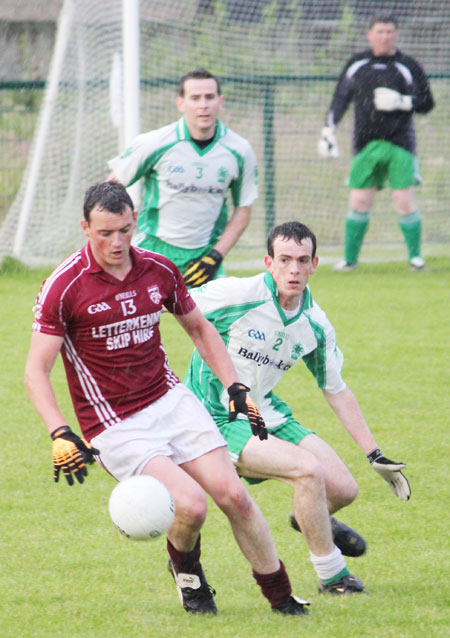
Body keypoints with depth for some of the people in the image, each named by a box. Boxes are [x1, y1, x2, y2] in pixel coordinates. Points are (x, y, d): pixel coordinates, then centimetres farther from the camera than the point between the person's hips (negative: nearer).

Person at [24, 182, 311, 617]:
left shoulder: (159, 270, 0)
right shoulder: (64, 287, -15)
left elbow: (199, 328, 17)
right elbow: (36, 371, -14)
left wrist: (236, 389, 8)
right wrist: (59, 434, -28)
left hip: (170, 400, 5)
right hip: (115, 428, -5)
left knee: (233, 496, -6)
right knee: (191, 504, -21)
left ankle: (281, 598, 9)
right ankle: (186, 572, 12)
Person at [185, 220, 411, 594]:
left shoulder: (315, 325, -1)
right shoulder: (237, 295, -20)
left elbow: (336, 390, 10)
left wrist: (375, 456, 9)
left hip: (268, 414, 7)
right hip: (220, 419, -6)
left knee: (343, 489, -2)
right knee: (308, 469, -26)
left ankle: (314, 519, 37)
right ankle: (331, 574, -8)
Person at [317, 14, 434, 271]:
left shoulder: (408, 66, 1)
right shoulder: (357, 64, 10)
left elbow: (427, 103, 1)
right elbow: (341, 98, 16)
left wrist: (401, 102, -15)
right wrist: (328, 131, 8)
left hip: (399, 143, -3)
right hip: (366, 143, 3)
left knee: (403, 199, -10)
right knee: (358, 201, 1)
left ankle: (415, 254, 5)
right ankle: (350, 258, 13)